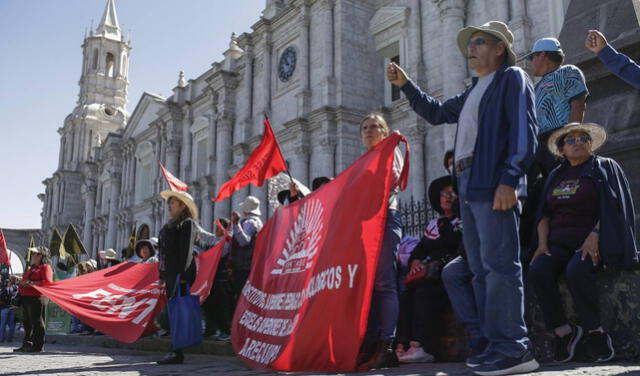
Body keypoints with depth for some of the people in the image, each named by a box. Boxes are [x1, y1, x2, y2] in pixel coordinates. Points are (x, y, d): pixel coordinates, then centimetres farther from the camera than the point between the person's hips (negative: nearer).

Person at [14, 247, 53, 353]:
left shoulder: (45, 267, -7)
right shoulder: (32, 268, 23)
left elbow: (48, 282, -20)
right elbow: (27, 280, 31)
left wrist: (31, 283, -20)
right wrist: (22, 282, 8)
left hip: (38, 298, -10)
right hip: (27, 297, 10)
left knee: (37, 322, -6)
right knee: (27, 323, 13)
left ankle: (38, 346, -2)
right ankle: (27, 345, 21)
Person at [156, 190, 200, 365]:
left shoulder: (188, 223, -5)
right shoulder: (170, 225, 22)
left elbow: (187, 250, -14)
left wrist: (182, 274, -20)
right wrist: (162, 274, 17)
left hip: (180, 274, -9)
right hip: (170, 273, 9)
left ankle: (177, 353, -10)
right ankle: (175, 351, 13)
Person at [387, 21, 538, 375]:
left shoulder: (512, 78, 2)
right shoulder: (472, 92, 27)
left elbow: (524, 132, -10)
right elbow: (436, 112, 39)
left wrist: (509, 179, -21)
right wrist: (405, 85, 30)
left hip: (493, 185, -9)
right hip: (468, 186, 9)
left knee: (499, 265, -12)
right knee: (482, 270, 7)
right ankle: (498, 344, 13)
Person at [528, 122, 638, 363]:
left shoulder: (605, 167, 9)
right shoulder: (555, 176, 21)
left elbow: (612, 208, -4)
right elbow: (544, 213, 16)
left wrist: (594, 236, -18)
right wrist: (542, 243, -1)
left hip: (592, 241, -4)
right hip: (559, 243, 4)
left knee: (576, 270, -35)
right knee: (537, 270, -27)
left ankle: (595, 332, -17)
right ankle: (563, 331, -17)